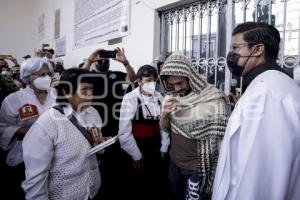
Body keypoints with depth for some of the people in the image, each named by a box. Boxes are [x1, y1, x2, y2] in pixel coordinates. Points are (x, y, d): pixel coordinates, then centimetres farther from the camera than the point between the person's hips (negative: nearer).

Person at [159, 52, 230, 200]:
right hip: (174, 163, 6)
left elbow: (220, 139, -16)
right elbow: (165, 129, 5)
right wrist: (164, 114, -16)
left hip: (197, 169, -6)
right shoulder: (173, 97, -1)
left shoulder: (213, 99, -20)